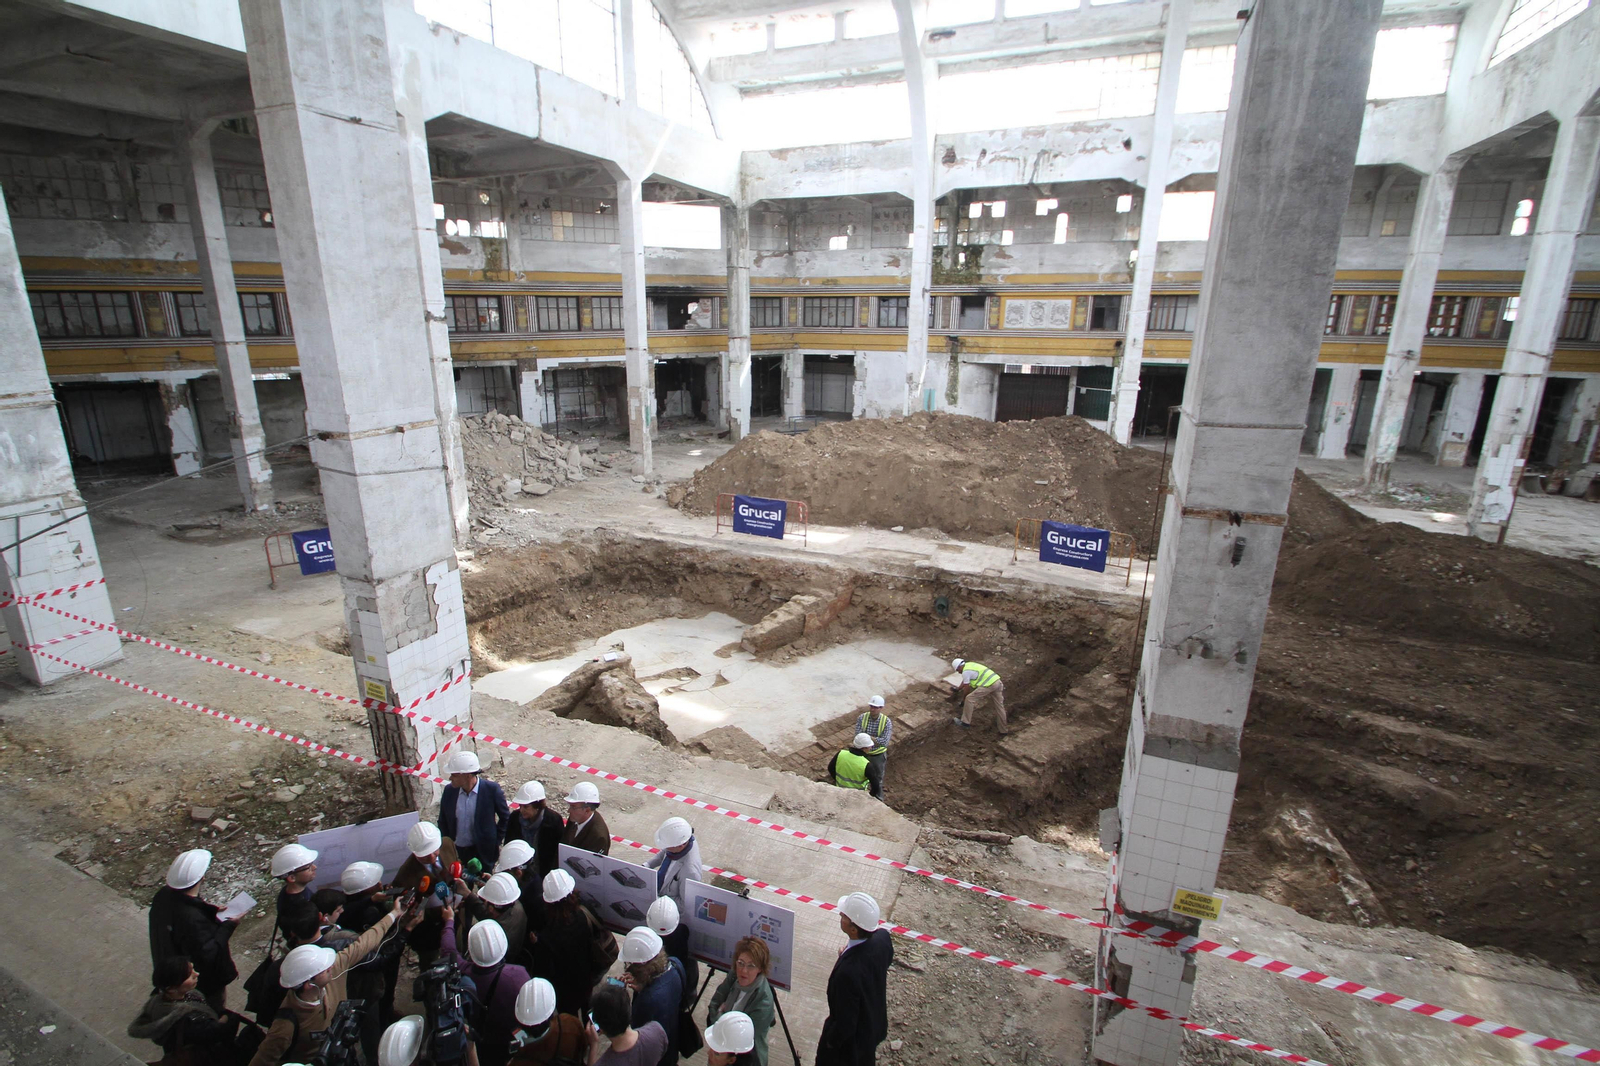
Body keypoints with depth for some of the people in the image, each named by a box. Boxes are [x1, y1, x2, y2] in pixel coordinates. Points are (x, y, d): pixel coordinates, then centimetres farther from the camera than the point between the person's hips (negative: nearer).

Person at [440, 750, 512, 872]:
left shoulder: (492, 790, -16)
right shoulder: (449, 791, -5)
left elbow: (505, 817, -4)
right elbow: (443, 822, 8)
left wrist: (496, 841, -4)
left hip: (484, 852, -3)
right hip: (457, 851, 3)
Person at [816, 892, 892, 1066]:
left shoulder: (847, 970, -44)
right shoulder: (883, 937, -24)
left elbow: (845, 1023, -28)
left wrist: (831, 1040, -9)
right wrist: (849, 955, -3)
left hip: (851, 1039, -5)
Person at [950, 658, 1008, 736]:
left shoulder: (965, 672, -4)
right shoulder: (969, 665, 24)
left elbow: (967, 688, 5)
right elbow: (964, 681, 41)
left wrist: (964, 701, 20)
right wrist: (958, 689, 54)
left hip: (989, 685, -10)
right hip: (998, 682, 10)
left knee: (969, 699, -1)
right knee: (999, 707, 17)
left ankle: (965, 723, 5)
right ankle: (1003, 730, 27)